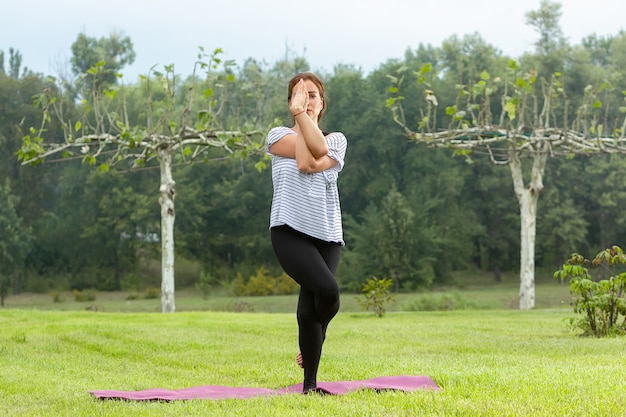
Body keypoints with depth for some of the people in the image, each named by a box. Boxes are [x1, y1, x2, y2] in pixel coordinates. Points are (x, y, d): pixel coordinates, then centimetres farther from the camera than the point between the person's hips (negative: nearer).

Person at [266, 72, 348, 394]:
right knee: (327, 289, -25)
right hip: (290, 231, -3)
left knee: (310, 306, -3)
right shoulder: (278, 135, 8)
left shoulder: (337, 139, 13)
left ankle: (309, 385, 12)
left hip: (327, 234, 3)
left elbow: (318, 159, -11)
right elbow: (306, 158, -12)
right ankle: (311, 342, 5)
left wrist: (303, 114, -11)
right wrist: (297, 115, -4)